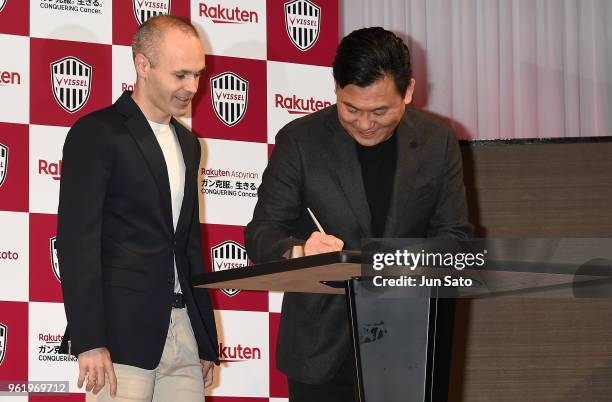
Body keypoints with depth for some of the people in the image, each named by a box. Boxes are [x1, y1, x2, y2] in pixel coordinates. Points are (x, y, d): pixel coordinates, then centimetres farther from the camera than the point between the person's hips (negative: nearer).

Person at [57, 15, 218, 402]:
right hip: (122, 333, -7)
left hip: (183, 329, 7)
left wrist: (207, 341, 19)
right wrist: (89, 340, -18)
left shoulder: (187, 143, 20)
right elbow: (77, 240, -10)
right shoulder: (96, 134, -3)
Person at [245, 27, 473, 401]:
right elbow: (261, 233, -4)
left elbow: (455, 235, 4)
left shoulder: (438, 141, 0)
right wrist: (299, 252, -28)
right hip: (322, 349, -1)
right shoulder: (300, 140, -5)